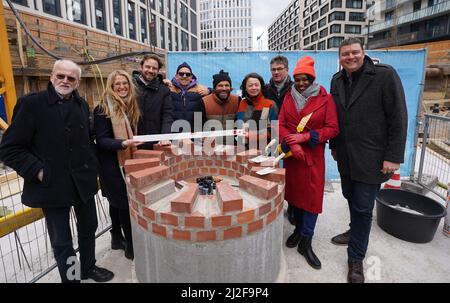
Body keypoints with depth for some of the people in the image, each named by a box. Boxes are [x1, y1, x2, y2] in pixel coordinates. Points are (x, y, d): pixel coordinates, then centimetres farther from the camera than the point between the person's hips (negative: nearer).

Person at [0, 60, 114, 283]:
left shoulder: (81, 105, 6)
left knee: (88, 228, 21)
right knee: (62, 241, 9)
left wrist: (91, 165, 6)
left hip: (83, 181, 6)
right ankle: (70, 278, 30)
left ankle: (88, 268, 44)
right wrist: (37, 171, -17)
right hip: (53, 185, -5)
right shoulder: (31, 103, -11)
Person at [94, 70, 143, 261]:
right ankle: (131, 247, 6)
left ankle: (117, 238, 31)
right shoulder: (103, 109, -11)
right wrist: (122, 143, -30)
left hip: (127, 161, 7)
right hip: (112, 164, -7)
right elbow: (101, 140, -16)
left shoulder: (131, 106, 8)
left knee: (117, 201, 17)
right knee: (125, 202, -6)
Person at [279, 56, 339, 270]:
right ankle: (298, 228, 31)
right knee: (293, 190, 11)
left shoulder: (325, 99, -3)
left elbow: (333, 129, -7)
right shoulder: (289, 97, 6)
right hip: (291, 153, 3)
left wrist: (305, 136, -17)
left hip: (314, 155, -3)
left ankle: (305, 241, 10)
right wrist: (292, 144, -16)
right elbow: (281, 124, 0)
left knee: (312, 195, -1)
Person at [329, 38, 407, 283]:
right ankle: (355, 231, 45)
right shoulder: (337, 80, 9)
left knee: (363, 207, 1)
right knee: (351, 198, 19)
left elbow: (398, 117, -11)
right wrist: (334, 146, 15)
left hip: (372, 158, -5)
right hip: (345, 156, 5)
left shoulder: (385, 75, -8)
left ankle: (356, 259, 17)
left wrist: (393, 157, -14)